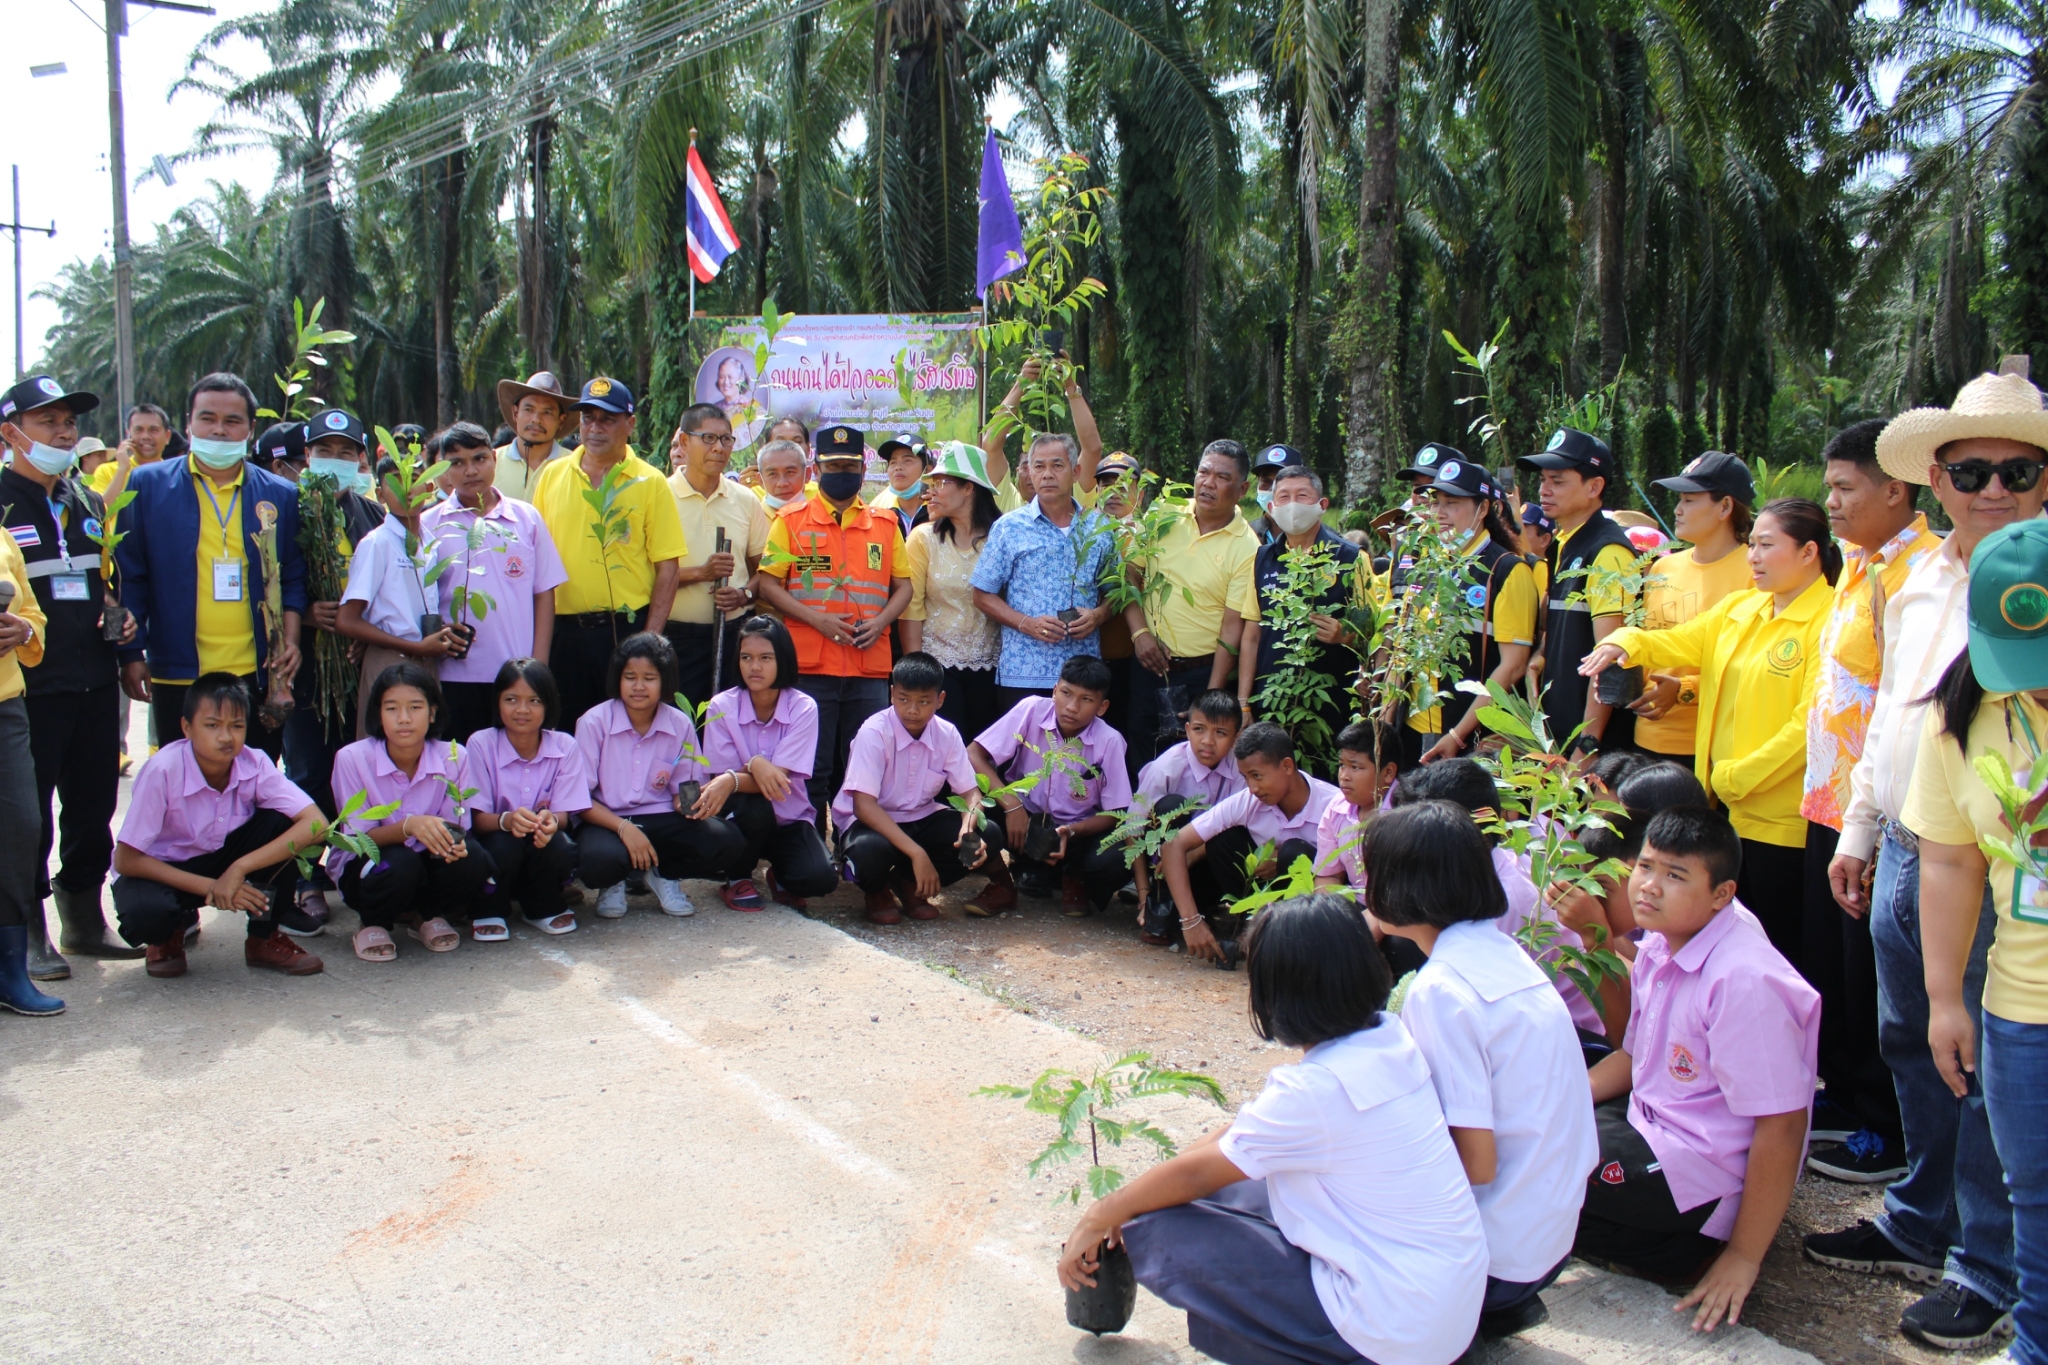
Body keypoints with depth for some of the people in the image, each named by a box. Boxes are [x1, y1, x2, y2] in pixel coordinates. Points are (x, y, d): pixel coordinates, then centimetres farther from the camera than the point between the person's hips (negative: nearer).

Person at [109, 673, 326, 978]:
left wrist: (239, 869, -35)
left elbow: (315, 824, -29)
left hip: (221, 859, 3)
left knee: (280, 822, -24)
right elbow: (126, 859, -23)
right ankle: (169, 933, 4)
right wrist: (208, 887, -29)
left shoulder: (255, 764, -20)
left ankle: (264, 938, -5)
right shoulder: (162, 771, -28)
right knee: (144, 912, -37)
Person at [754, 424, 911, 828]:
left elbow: (902, 586, 15)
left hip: (870, 665, 2)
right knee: (812, 768, 0)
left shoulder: (885, 525, 13)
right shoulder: (791, 521, 5)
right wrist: (816, 618, -13)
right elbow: (767, 584, 0)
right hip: (810, 663, -2)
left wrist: (880, 621, -5)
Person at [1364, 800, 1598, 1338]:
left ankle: (1473, 1309, 4)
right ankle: (1502, 1300, 12)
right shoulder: (1500, 948, 2)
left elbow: (1476, 1163, -21)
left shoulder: (1441, 990, -23)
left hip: (1502, 1255, -8)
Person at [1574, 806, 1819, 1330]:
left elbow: (1781, 1129, -24)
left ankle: (1684, 1249, -4)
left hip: (1700, 1172, -9)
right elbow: (1635, 1055, 17)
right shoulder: (1659, 946, 2)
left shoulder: (1744, 981, -26)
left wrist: (1743, 1259, -20)